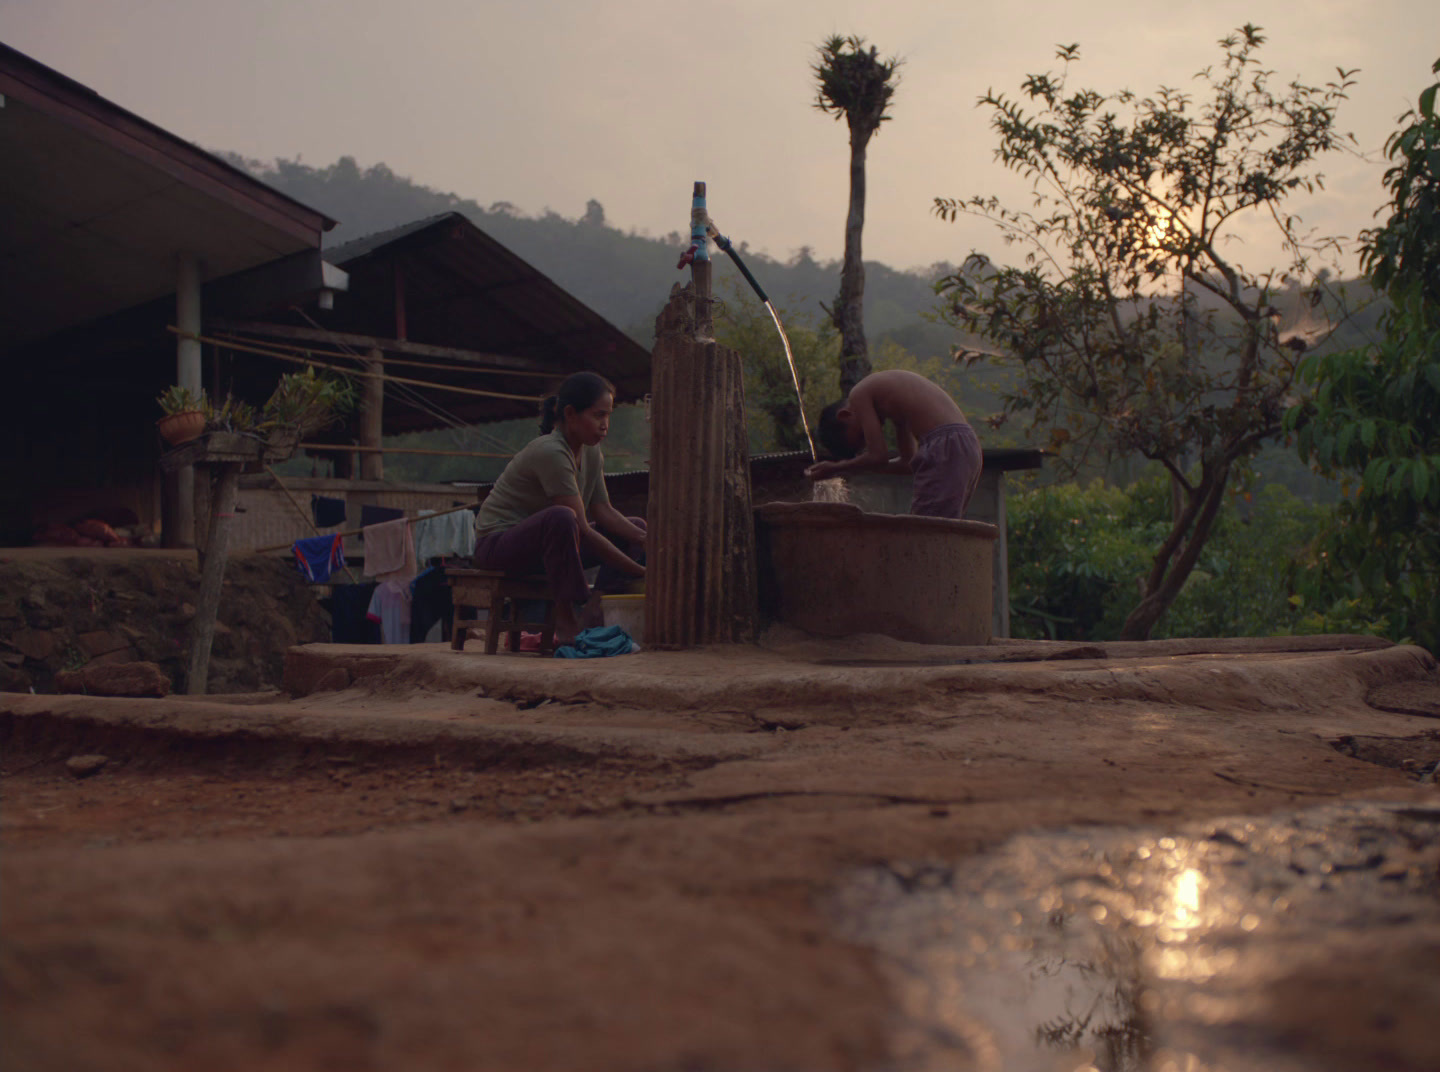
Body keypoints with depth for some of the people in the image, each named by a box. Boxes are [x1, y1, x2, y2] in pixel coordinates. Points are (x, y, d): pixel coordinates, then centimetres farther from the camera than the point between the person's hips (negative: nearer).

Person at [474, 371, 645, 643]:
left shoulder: (591, 453, 5)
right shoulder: (549, 452, -24)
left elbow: (604, 512, 2)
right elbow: (582, 529, -28)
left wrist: (644, 539, -16)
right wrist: (640, 571, -29)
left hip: (540, 545, 10)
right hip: (498, 544, -10)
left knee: (636, 527, 3)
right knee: (561, 517, -40)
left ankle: (597, 614, -11)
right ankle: (567, 619, -30)